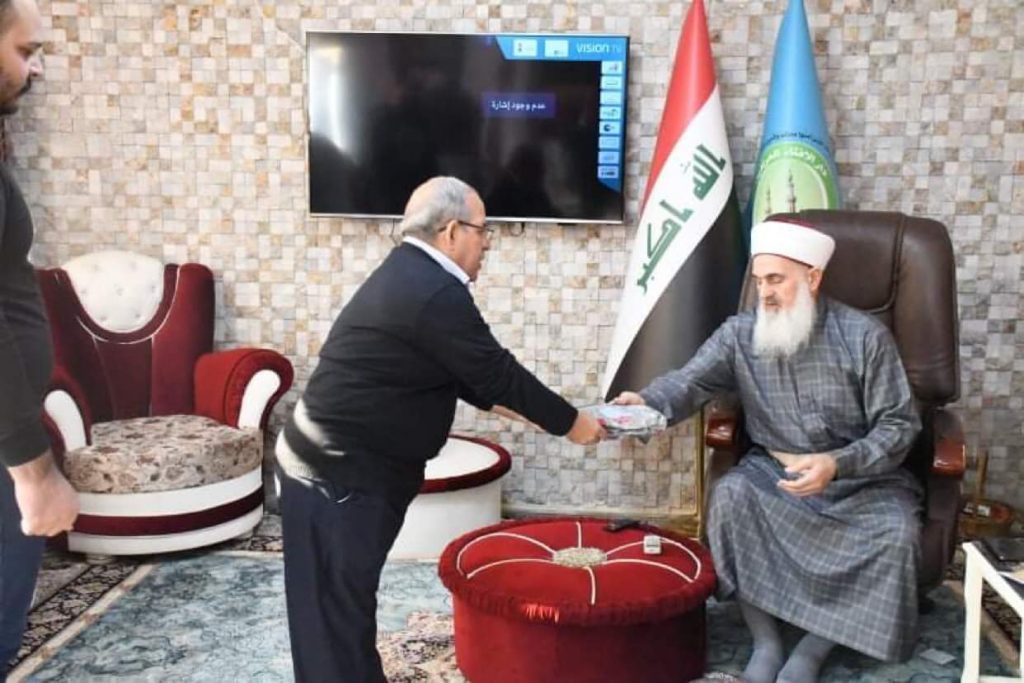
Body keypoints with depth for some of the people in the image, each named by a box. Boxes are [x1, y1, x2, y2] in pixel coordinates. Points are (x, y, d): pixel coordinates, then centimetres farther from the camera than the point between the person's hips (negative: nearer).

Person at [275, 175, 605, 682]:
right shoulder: (434, 293, -22)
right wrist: (570, 422, -4)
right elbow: (497, 371, -16)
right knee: (337, 612, 2)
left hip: (341, 468, 10)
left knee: (348, 602, 21)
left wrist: (510, 407, 17)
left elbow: (465, 372, 18)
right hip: (336, 477, -10)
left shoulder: (409, 275, 11)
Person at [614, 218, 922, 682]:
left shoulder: (863, 336, -8)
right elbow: (692, 381, -18)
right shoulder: (740, 334, -3)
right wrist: (647, 402, -42)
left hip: (859, 478, -1)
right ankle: (765, 641, -15)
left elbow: (898, 425, -8)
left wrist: (837, 464, -26)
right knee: (730, 494, -28)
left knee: (896, 532, -28)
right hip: (773, 471, 1)